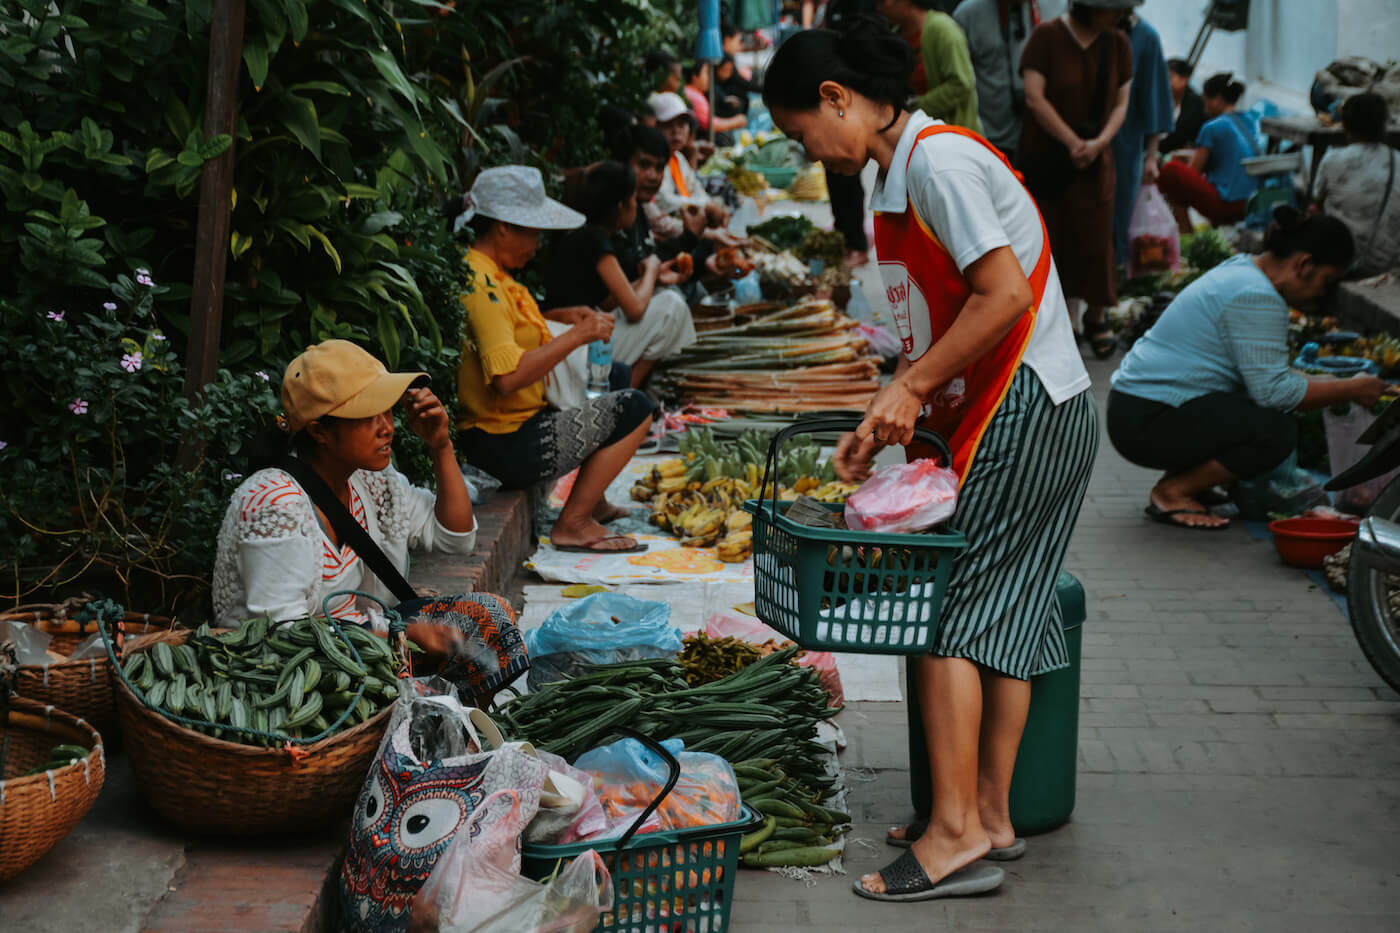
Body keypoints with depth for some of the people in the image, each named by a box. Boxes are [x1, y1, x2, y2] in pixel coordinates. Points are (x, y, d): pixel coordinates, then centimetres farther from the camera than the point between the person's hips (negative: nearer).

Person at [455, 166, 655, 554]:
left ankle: (593, 503, 31)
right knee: (634, 409, -12)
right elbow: (508, 376, -34)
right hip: (508, 445, -11)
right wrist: (576, 336, -26)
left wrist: (560, 317, 13)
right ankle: (573, 525, -5)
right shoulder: (481, 285, -23)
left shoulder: (486, 272, 10)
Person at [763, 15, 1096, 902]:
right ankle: (992, 816, 17)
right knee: (1003, 613, 11)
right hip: (1048, 418, 10)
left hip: (1021, 414, -10)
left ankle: (958, 832, -4)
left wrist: (911, 385, -16)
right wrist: (886, 425, 9)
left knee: (946, 610, -6)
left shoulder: (937, 161, -14)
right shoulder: (905, 174, 16)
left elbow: (1004, 294, -22)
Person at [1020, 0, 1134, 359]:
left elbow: (1121, 102, 4)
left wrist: (1099, 143, -14)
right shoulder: (1047, 36, -9)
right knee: (1047, 238, 2)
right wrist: (1072, 142, -16)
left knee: (1096, 238, 1)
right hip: (1045, 157, -3)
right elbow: (1034, 98, -14)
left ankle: (1096, 317, 18)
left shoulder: (1118, 43, 3)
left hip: (1093, 160, 3)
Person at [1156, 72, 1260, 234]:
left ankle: (1186, 234, -6)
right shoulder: (1247, 123, 14)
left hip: (1226, 206, -9)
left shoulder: (1213, 127, -9)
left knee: (1170, 170, -6)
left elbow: (1193, 169, -4)